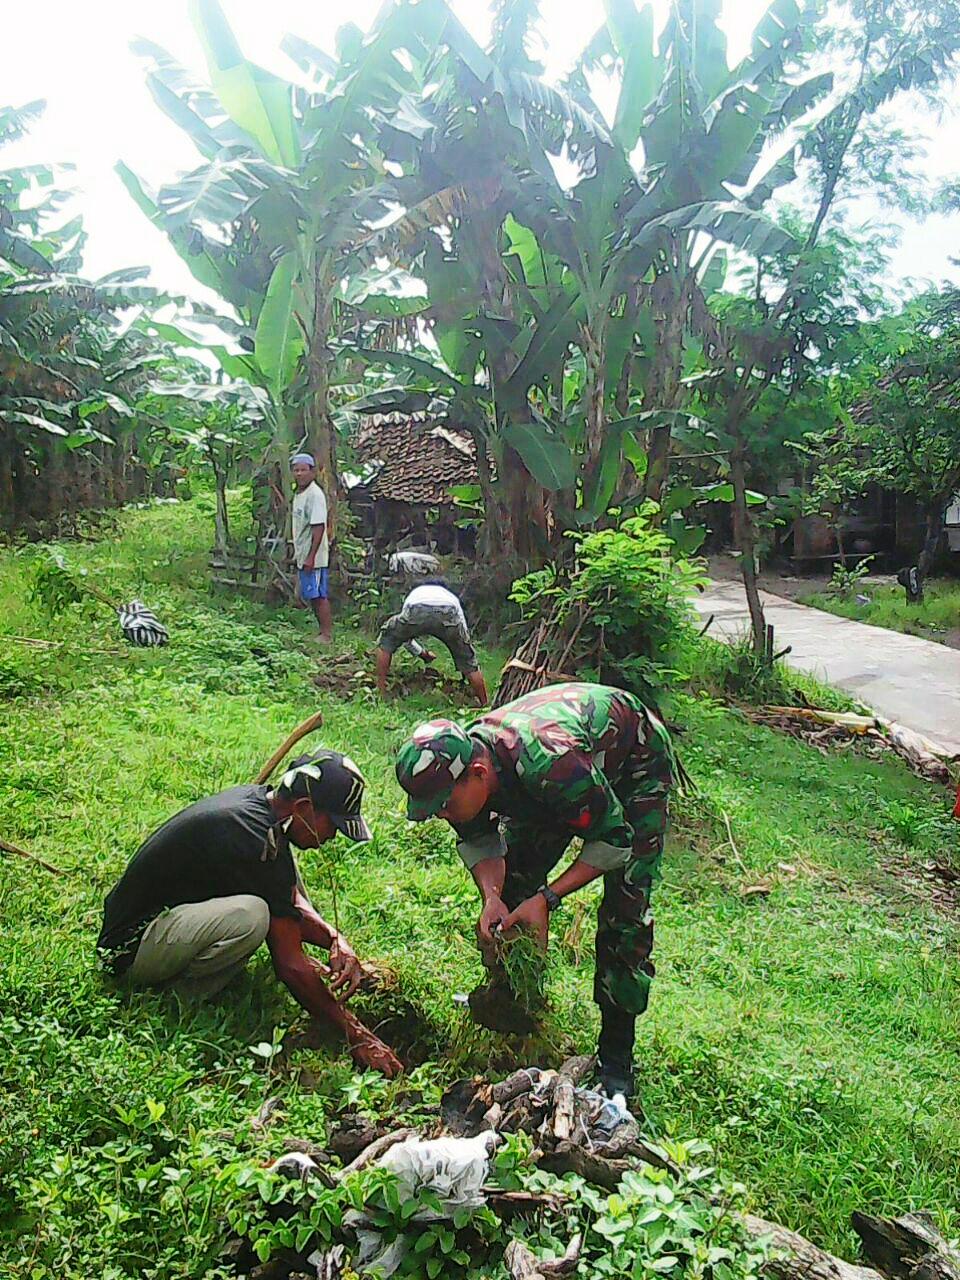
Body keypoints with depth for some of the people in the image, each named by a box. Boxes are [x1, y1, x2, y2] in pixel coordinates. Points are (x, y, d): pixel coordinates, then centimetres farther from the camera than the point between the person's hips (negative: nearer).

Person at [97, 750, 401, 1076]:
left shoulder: (257, 799, -1)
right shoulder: (258, 841, -28)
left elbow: (292, 899, 12)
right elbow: (290, 965, -24)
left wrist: (336, 939, -7)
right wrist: (357, 1036, -16)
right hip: (131, 948, -9)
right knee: (250, 915, -35)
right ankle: (179, 995, -7)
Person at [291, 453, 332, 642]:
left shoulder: (314, 494, -15)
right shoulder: (299, 494, 14)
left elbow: (318, 527, -21)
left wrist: (311, 556, -25)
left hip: (314, 557, -10)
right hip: (303, 556, 10)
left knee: (319, 596, -6)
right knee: (309, 597, 14)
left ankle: (327, 635, 0)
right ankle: (324, 632, 22)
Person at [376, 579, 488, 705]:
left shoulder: (414, 592, 47)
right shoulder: (452, 597, 45)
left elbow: (404, 635, 53)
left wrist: (421, 653, 71)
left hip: (416, 613, 0)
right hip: (448, 615, 0)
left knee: (385, 643, 28)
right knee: (469, 663, 21)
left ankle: (381, 693, 26)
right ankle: (484, 705, 25)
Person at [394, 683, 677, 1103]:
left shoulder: (549, 764, -45)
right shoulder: (455, 764, -25)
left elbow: (615, 839, -30)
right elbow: (477, 840, -6)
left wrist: (547, 898, -32)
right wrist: (491, 897, -24)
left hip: (635, 761, -6)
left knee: (624, 911, -11)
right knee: (513, 879, 1)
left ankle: (616, 1057, 0)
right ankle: (508, 993, 23)